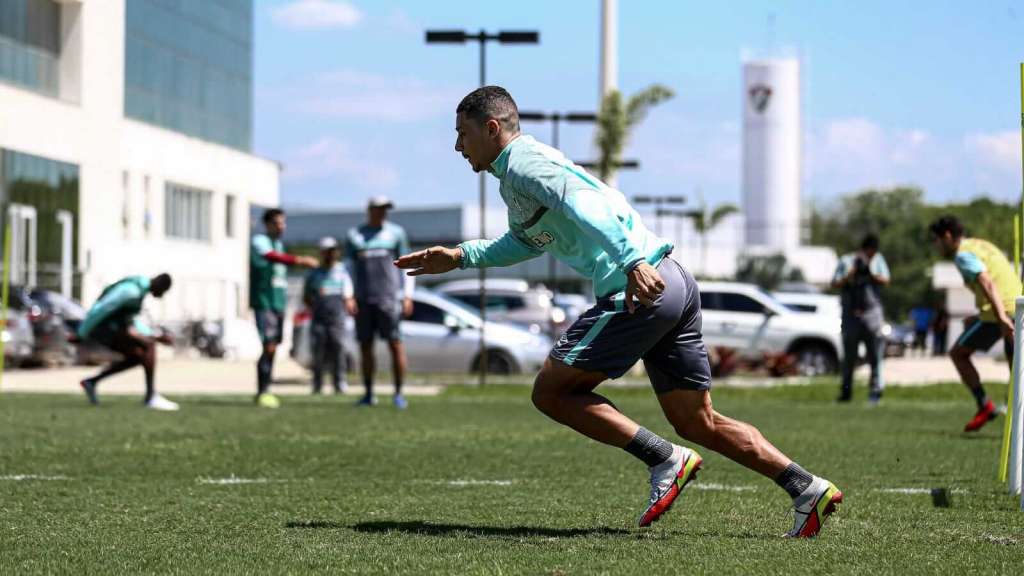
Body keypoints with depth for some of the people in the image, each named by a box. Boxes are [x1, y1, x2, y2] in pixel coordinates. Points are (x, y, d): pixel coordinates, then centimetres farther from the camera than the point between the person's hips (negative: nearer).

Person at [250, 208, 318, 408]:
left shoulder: (278, 244, 19)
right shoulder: (259, 241, -8)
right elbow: (273, 257, -28)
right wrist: (301, 260, -40)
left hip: (278, 303, 8)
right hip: (264, 302, -8)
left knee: (273, 347, 6)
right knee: (269, 347, -15)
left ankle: (264, 392, 11)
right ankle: (262, 393, -12)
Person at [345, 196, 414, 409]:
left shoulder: (395, 232, 9)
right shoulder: (354, 235, 11)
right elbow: (350, 268, 11)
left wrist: (408, 296, 0)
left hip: (389, 296, -2)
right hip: (363, 299, 2)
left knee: (395, 343, -10)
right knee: (365, 346, 3)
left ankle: (399, 393, -5)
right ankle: (369, 394, 11)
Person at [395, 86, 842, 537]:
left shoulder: (523, 166, -5)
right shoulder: (528, 163, 26)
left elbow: (587, 205, -23)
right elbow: (524, 242, 45)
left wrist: (632, 263, -35)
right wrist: (459, 257, 39)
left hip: (641, 290, -10)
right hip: (674, 283, 10)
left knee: (550, 391, -1)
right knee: (699, 423, 11)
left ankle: (665, 461, -6)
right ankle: (808, 489, 3)